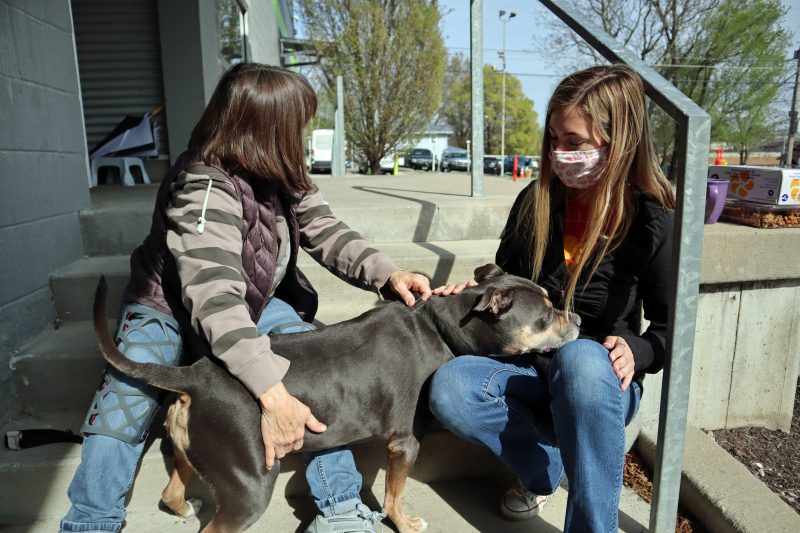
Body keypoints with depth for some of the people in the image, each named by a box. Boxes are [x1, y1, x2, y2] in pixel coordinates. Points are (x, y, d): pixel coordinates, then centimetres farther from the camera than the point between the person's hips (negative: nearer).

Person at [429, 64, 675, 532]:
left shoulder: (653, 223, -9)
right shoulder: (536, 200, 1)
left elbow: (670, 325, -1)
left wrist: (636, 351, -21)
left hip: (601, 382, -3)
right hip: (528, 367, 4)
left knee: (581, 358, -41)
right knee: (448, 389, -28)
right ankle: (547, 462, -1)